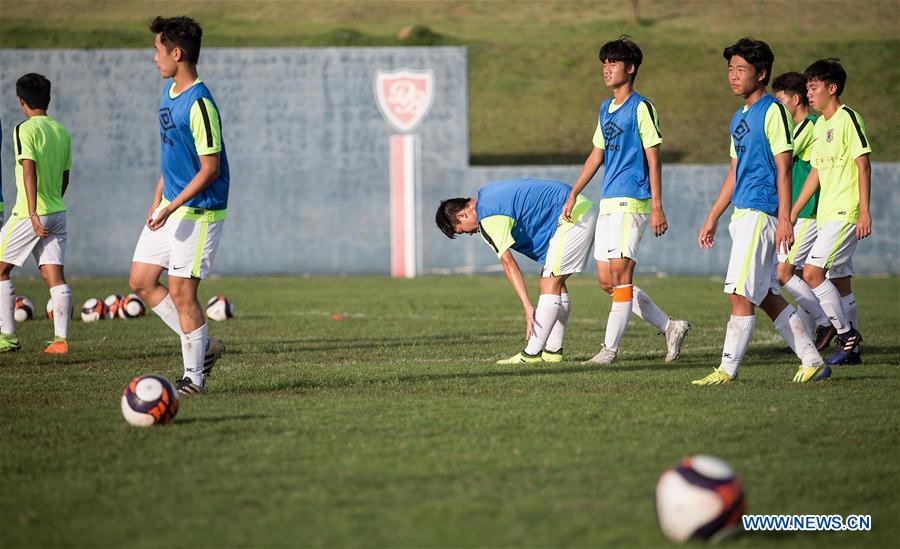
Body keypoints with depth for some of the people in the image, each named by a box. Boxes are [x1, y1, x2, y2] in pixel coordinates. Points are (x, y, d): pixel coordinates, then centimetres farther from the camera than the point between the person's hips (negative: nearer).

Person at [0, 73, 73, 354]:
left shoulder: (25, 130, -11)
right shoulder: (62, 132, 11)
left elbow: (29, 172, -19)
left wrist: (33, 215, -23)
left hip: (30, 214, -6)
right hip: (57, 212, 7)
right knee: (54, 275, 3)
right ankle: (61, 339, -4)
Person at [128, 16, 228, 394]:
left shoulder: (199, 104, -21)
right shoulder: (169, 91, 8)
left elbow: (210, 168, -21)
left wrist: (173, 207, -23)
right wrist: (157, 200, 19)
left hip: (198, 211, -10)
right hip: (169, 207, 10)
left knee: (181, 291, -5)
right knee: (141, 281, 10)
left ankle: (194, 378, 7)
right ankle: (203, 346, 20)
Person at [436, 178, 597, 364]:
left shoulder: (489, 219, -16)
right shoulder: (486, 194, 14)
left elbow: (508, 263, -20)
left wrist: (527, 306, -22)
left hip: (572, 216, -10)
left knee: (550, 283, -10)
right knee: (556, 282, 12)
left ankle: (531, 354, -11)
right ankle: (553, 351, 13)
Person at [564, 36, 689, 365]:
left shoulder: (641, 108, -6)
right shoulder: (606, 109, 17)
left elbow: (653, 159, -9)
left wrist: (657, 207, -14)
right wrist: (573, 195, 20)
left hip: (631, 202, -9)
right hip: (607, 202, 9)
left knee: (620, 274, -11)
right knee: (607, 280, 6)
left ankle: (610, 349, -9)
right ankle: (670, 327, 15)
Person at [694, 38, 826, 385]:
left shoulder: (773, 112, -8)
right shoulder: (740, 118, 18)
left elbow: (783, 168, -13)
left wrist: (785, 219, -19)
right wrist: (712, 220, 23)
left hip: (760, 212, -9)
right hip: (743, 213, 9)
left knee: (740, 292, -10)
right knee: (767, 296, 9)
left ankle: (728, 369, -8)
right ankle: (813, 362, 14)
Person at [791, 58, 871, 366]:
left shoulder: (847, 118, -9)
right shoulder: (821, 124, 17)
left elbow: (863, 165, -13)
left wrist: (864, 211, -18)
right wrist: (793, 213, 20)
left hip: (846, 213, -9)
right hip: (828, 214, 9)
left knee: (812, 273, -16)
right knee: (839, 282, 9)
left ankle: (846, 334, -8)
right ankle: (851, 350, 13)